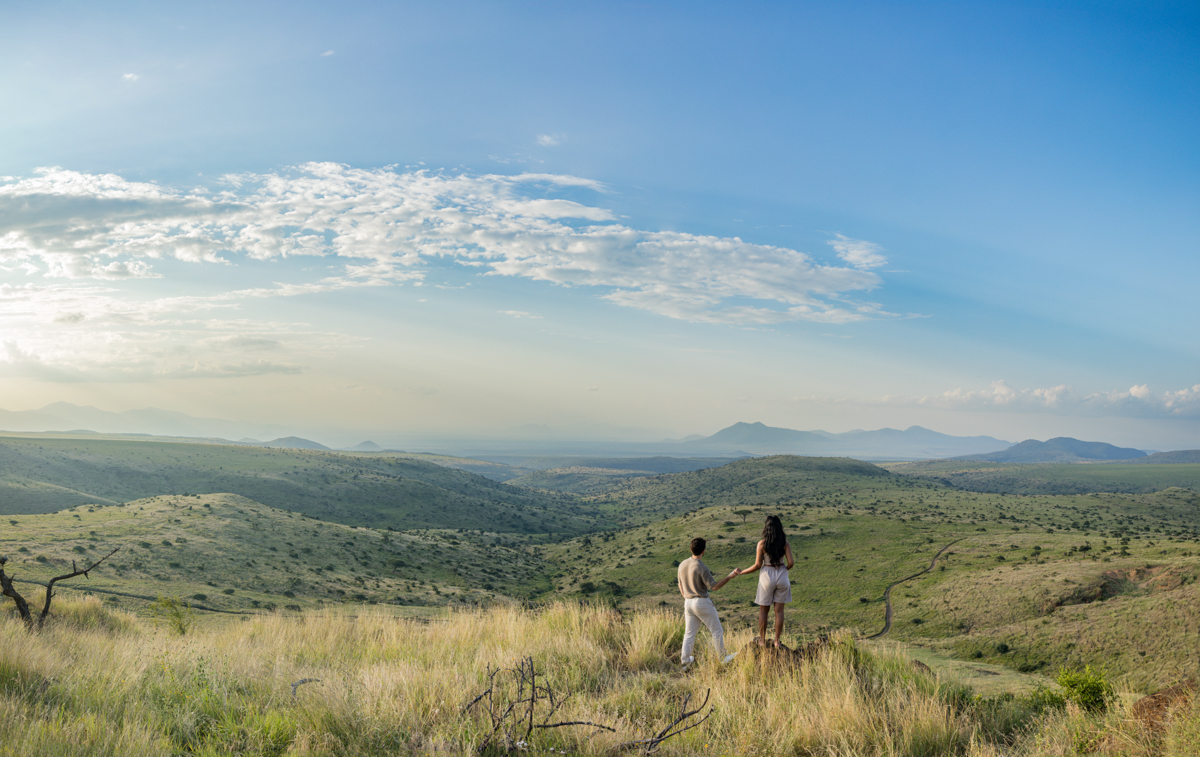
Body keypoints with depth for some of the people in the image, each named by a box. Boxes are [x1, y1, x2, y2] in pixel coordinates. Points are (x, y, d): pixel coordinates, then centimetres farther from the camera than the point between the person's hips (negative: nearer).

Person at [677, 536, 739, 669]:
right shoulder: (702, 568, -21)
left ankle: (685, 661, 18)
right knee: (717, 630, 10)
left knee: (689, 633, 15)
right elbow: (714, 586, -18)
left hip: (688, 603, 7)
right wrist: (730, 576, -16)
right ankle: (722, 657, 20)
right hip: (702, 603, -6)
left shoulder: (682, 565, 0)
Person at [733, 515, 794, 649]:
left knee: (763, 610, 14)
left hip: (767, 576, -2)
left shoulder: (762, 544, -11)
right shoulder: (785, 543, -6)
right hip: (782, 577, 2)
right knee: (779, 610, 9)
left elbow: (757, 565, -10)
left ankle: (762, 640, 19)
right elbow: (791, 562, -8)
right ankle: (777, 641, 12)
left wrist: (741, 572, 2)